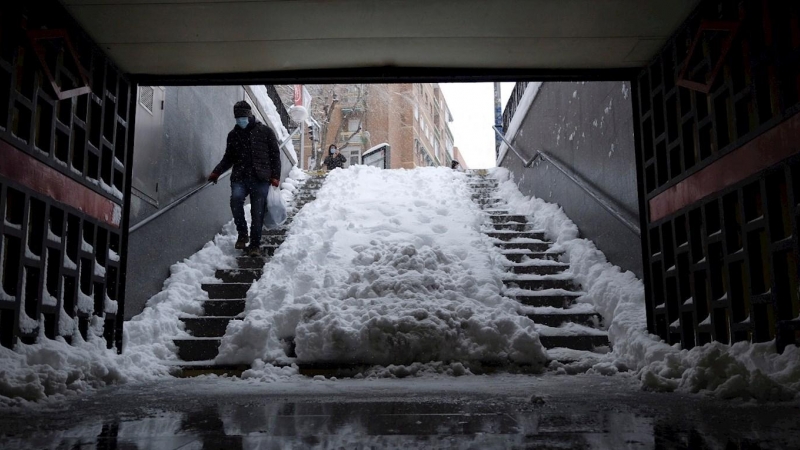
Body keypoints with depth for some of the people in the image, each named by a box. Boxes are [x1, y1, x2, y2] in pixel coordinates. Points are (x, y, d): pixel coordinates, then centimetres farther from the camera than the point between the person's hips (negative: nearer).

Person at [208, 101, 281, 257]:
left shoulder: (265, 131, 5)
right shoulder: (233, 135, 14)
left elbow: (275, 154, 6)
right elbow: (229, 157, 20)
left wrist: (275, 176, -3)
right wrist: (217, 172, 4)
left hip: (260, 179, -2)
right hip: (239, 177, 2)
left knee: (257, 213, -2)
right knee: (236, 199, -26)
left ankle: (255, 245, 12)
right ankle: (242, 233, -7)